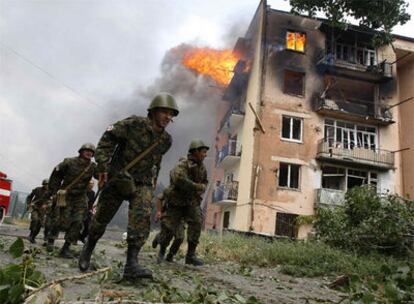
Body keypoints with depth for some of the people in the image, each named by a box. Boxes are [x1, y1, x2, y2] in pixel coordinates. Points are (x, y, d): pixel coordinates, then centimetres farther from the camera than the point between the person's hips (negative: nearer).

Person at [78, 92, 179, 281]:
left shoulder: (166, 140, 1)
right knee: (101, 218, 10)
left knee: (142, 218, -21)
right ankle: (88, 250, 37)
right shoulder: (133, 124, -15)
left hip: (142, 184, 3)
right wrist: (103, 167, -19)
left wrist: (153, 183, 22)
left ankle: (131, 265, -23)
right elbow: (108, 139, -12)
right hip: (117, 179, -2)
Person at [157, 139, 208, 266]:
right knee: (169, 227, 0)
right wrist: (197, 187, -24)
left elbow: (204, 183, 22)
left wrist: (202, 188, -1)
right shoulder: (183, 164, -18)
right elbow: (180, 180, -35)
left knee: (196, 224, -13)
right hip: (177, 201, -5)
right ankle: (161, 251, 24)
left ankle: (191, 255, -6)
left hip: (192, 201, 5)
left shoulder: (202, 168, 4)